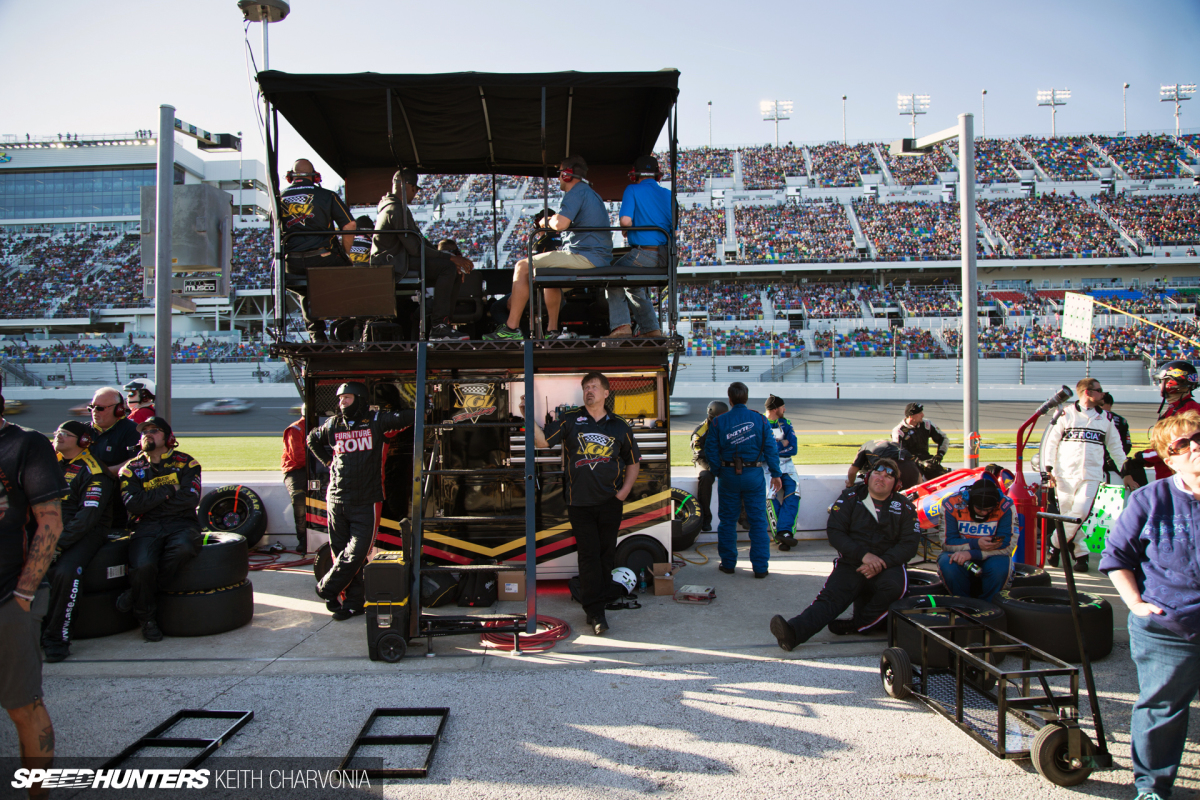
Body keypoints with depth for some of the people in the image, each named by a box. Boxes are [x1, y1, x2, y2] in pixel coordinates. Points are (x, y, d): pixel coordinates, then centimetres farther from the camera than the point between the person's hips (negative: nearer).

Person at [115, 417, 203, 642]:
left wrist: (151, 500, -3)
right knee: (142, 566, -30)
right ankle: (147, 619, -2)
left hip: (181, 524, -1)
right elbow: (134, 504, -4)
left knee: (183, 549, -36)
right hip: (146, 527, 1)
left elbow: (190, 499, -7)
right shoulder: (131, 469, 13)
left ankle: (136, 594, -13)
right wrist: (169, 490, -6)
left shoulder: (186, 463, 8)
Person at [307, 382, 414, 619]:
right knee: (341, 552, 6)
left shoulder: (376, 421, -1)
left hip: (366, 503, -3)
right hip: (336, 501, 3)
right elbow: (312, 439, 28)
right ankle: (353, 602, 16)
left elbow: (408, 417, 5)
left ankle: (327, 589, 12)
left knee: (356, 554, -8)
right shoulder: (333, 425, 9)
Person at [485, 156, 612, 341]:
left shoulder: (576, 192, -8)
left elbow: (561, 223, -23)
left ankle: (511, 328, -8)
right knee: (549, 272, 33)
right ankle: (551, 329, 28)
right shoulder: (590, 193, 24)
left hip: (584, 256, -10)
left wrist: (547, 221, -2)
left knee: (522, 267, -6)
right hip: (600, 258, 10)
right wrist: (552, 222, 21)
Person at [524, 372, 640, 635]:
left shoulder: (619, 426, 9)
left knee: (606, 554, 8)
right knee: (589, 555, -1)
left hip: (610, 502, 2)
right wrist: (528, 417, -20)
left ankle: (596, 604, 21)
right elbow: (542, 440, -7)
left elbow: (633, 461, 17)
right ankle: (595, 612, 4)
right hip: (580, 502, -2)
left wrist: (625, 490, 5)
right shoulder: (569, 421, 4)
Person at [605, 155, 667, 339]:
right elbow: (673, 226, 12)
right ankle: (651, 329, 23)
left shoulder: (632, 190, -2)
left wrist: (625, 231, 8)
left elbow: (626, 221, -14)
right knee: (633, 284, 29)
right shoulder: (668, 195, 12)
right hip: (666, 257, 6)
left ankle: (621, 326, 2)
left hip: (643, 253, -6)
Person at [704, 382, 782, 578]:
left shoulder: (719, 422, -4)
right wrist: (775, 474, 3)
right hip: (754, 474, 0)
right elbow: (770, 448, -3)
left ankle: (728, 563, 17)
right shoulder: (760, 419, -3)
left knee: (728, 520, 11)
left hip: (728, 475, 0)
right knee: (758, 521, 6)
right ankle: (760, 567, 7)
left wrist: (719, 472, 10)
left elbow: (711, 450, -2)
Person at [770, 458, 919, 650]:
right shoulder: (849, 497, 6)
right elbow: (835, 532, -2)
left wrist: (881, 563, -15)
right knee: (831, 597, -25)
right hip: (851, 564, -1)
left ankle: (858, 624, -13)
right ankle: (793, 631, -49)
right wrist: (863, 555, -16)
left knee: (894, 585, -34)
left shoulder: (905, 507, 8)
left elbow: (909, 545, 2)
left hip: (888, 564, 1)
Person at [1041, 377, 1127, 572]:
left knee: (1080, 512, -13)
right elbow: (1051, 441, 3)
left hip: (1091, 475, 2)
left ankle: (1055, 545, 1)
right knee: (1067, 514, 0)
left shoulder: (1106, 418, 15)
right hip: (1065, 474, -2)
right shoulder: (1066, 414, 4)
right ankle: (1080, 553, 16)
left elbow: (1115, 446, 22)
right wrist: (1048, 469, -5)